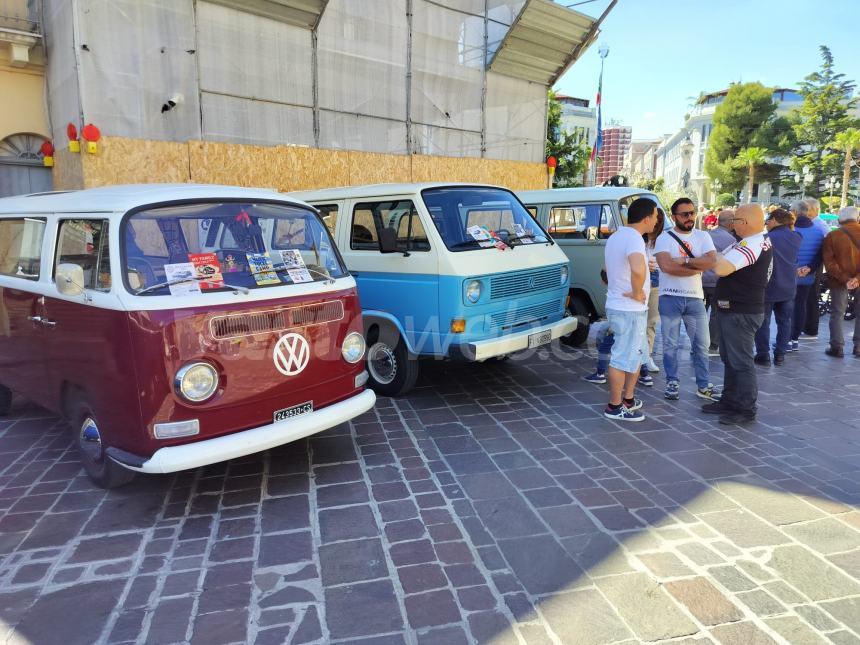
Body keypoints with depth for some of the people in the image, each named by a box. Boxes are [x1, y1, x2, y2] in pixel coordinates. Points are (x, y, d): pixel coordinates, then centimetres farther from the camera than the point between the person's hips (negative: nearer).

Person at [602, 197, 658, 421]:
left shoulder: (616, 236, 13)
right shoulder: (634, 238, -19)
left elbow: (609, 270, 28)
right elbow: (638, 269, -40)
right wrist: (637, 293, -24)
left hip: (617, 305, 10)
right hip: (630, 310, -10)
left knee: (638, 354, 20)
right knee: (623, 359, -1)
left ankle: (628, 399, 29)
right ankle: (615, 407, 9)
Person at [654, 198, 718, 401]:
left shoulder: (703, 236, 7)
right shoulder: (664, 238, -3)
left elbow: (711, 261, -9)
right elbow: (666, 266, -18)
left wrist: (684, 260, -14)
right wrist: (696, 267, -11)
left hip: (695, 298, 3)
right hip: (670, 298, -3)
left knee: (702, 344, 7)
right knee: (670, 344, 5)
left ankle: (703, 386, 18)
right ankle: (672, 383, 17)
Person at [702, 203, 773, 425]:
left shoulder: (752, 244, -21)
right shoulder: (759, 241, 13)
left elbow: (721, 268, -31)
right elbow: (724, 259, 15)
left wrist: (714, 257, -13)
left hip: (741, 313, -11)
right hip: (734, 310, 11)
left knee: (741, 362, -2)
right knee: (730, 359, 18)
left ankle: (746, 410, 8)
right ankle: (729, 401, 29)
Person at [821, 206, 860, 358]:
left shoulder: (832, 236, -7)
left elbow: (829, 261, -12)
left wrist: (844, 278, -14)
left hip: (839, 282, -2)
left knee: (837, 314, 7)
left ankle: (837, 347, 7)